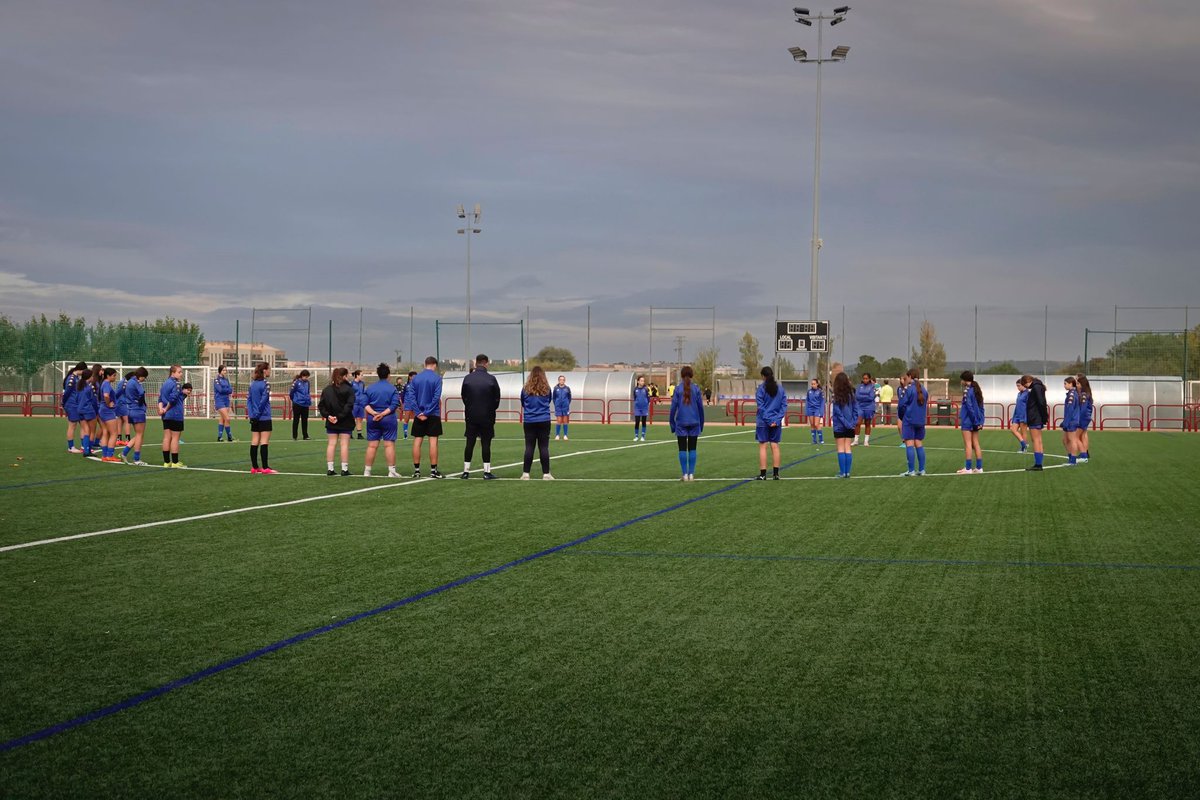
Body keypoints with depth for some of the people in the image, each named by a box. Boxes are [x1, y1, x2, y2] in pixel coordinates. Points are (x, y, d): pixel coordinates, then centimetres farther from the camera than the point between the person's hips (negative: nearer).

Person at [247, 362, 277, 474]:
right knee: (264, 442, -5)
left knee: (255, 442, 8)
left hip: (254, 418, 7)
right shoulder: (265, 385, -12)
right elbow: (263, 401, -16)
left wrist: (251, 414, 4)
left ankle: (254, 467, 12)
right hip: (264, 418, -7)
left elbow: (249, 400, 8)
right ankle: (265, 468, -6)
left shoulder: (253, 384, 10)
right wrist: (258, 414, -9)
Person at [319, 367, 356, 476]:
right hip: (345, 422, -4)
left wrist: (327, 415, -4)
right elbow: (349, 406, -19)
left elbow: (321, 405, 3)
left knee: (331, 444, 8)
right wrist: (340, 417, -17)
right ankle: (344, 469, -1)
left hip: (331, 422, 4)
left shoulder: (327, 389, 8)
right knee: (345, 444, 0)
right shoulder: (348, 389, -9)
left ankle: (329, 469, 7)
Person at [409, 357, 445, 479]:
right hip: (433, 414, -3)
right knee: (433, 441, -1)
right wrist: (427, 413, -12)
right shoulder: (437, 378, -6)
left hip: (419, 415, 3)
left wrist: (418, 412, -6)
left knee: (417, 441, 6)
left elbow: (412, 397, -2)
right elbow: (436, 397, -13)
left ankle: (416, 470, 7)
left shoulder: (415, 379, 5)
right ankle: (433, 470, -2)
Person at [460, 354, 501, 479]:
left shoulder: (467, 378, -4)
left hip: (471, 416, 2)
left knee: (470, 443, 6)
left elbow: (463, 397, 4)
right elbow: (497, 398, -2)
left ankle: (466, 471, 7)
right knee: (486, 444, 1)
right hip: (487, 417, -2)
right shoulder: (491, 379, -9)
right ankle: (487, 471, 1)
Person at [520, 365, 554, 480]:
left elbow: (522, 404, 11)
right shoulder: (546, 388, 0)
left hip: (529, 422, 1)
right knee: (544, 447, 2)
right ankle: (546, 474, 1)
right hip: (544, 421, -1)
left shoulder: (526, 388, -1)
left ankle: (525, 473, 4)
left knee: (529, 447, 4)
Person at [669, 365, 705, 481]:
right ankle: (691, 474, 4)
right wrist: (701, 425, 13)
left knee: (682, 449, 4)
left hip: (681, 423, -1)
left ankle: (685, 474, 0)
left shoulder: (678, 389, -3)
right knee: (692, 449, 7)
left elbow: (673, 407, -3)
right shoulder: (696, 389, 0)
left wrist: (672, 426, 5)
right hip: (694, 422, 1)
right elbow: (701, 407, 3)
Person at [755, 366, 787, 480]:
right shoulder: (780, 388, 6)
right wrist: (777, 419, -4)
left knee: (762, 446, 1)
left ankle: (763, 474, -1)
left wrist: (768, 420, -10)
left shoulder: (761, 388, -7)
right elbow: (784, 405, 2)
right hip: (776, 422, 4)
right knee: (775, 446, 8)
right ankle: (776, 474, 9)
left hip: (763, 422, -4)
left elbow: (760, 406, -12)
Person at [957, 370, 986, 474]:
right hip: (976, 422, 8)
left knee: (968, 444, -5)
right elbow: (981, 407, 11)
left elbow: (969, 407, -18)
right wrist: (980, 420, 9)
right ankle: (979, 467, 11)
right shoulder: (977, 390, 11)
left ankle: (968, 468, -5)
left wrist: (975, 420, -14)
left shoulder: (967, 390, -12)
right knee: (976, 444, 11)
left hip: (967, 421, -8)